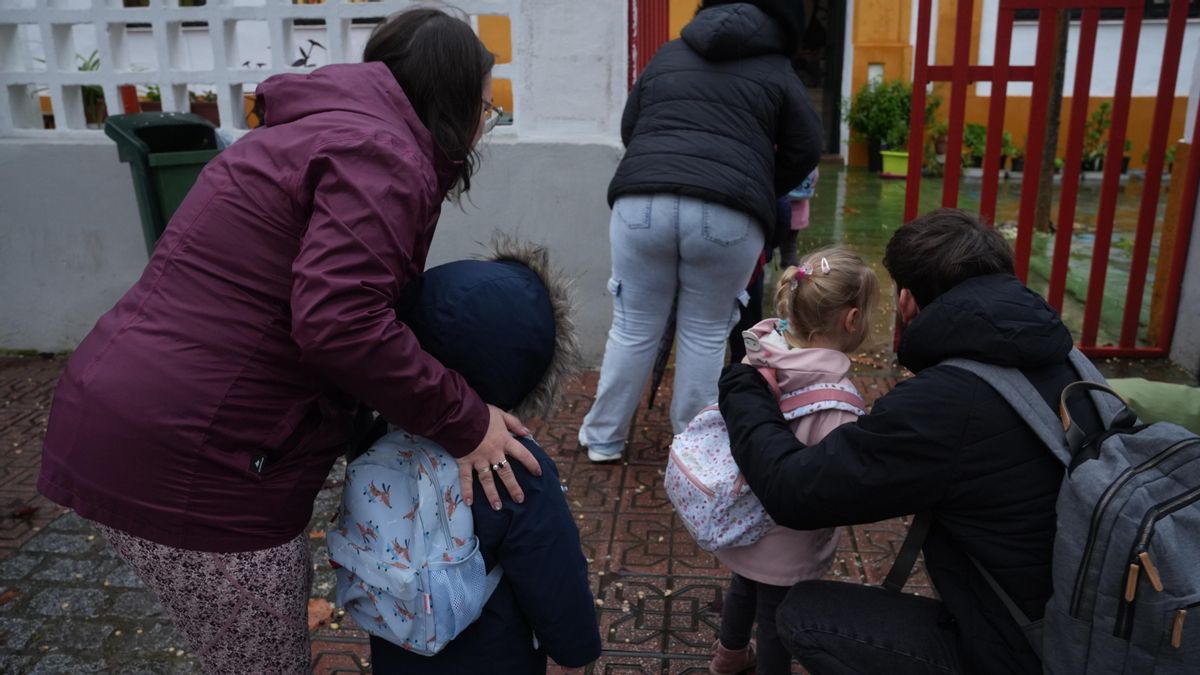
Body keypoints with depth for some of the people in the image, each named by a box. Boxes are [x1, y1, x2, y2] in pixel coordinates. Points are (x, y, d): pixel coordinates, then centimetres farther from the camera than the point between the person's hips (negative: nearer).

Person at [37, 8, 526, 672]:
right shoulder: (382, 155, -14)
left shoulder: (325, 126, 17)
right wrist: (461, 420, -16)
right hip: (192, 462, -10)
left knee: (287, 593, 25)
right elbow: (340, 323, -28)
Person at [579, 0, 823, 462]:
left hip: (641, 201, 2)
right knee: (705, 334, 14)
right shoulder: (776, 70, 16)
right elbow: (805, 151, 14)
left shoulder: (668, 54, 25)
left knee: (633, 328, 15)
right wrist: (761, 195, 29)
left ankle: (603, 438, 28)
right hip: (728, 215, -2)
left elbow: (628, 130, 27)